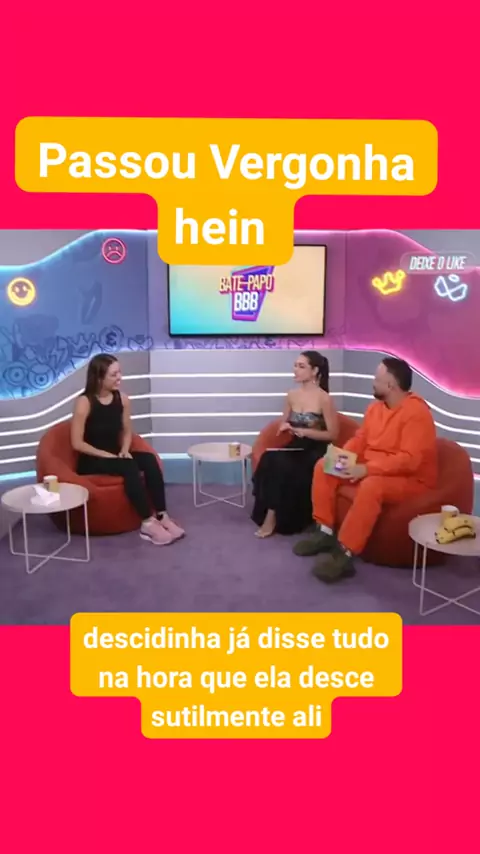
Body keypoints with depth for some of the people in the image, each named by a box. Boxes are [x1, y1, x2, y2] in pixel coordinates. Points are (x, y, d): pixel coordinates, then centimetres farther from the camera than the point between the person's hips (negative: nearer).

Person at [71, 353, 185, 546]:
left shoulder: (122, 399, 1)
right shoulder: (85, 402, -15)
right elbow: (77, 443, -15)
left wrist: (125, 450, -7)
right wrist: (106, 455, -19)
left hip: (116, 456, 5)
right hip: (91, 462, -5)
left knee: (149, 460, -23)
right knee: (129, 467, -32)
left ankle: (161, 516, -24)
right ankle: (148, 523, -29)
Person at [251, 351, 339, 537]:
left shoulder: (324, 399, -8)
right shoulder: (292, 396, 9)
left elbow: (332, 434, -8)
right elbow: (283, 426, 21)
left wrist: (304, 431, -17)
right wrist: (285, 427, -3)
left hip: (315, 452, -5)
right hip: (294, 449, 5)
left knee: (282, 467, -31)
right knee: (270, 459, -28)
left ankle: (274, 518, -16)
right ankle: (270, 516, -22)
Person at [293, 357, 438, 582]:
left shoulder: (416, 413, -21)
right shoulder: (376, 407, 6)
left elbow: (409, 460, -29)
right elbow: (360, 439, 13)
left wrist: (367, 469, -33)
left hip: (410, 480, -9)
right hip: (370, 470, 9)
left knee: (371, 486, -40)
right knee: (324, 467, -3)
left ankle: (344, 554, -34)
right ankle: (325, 532, -3)